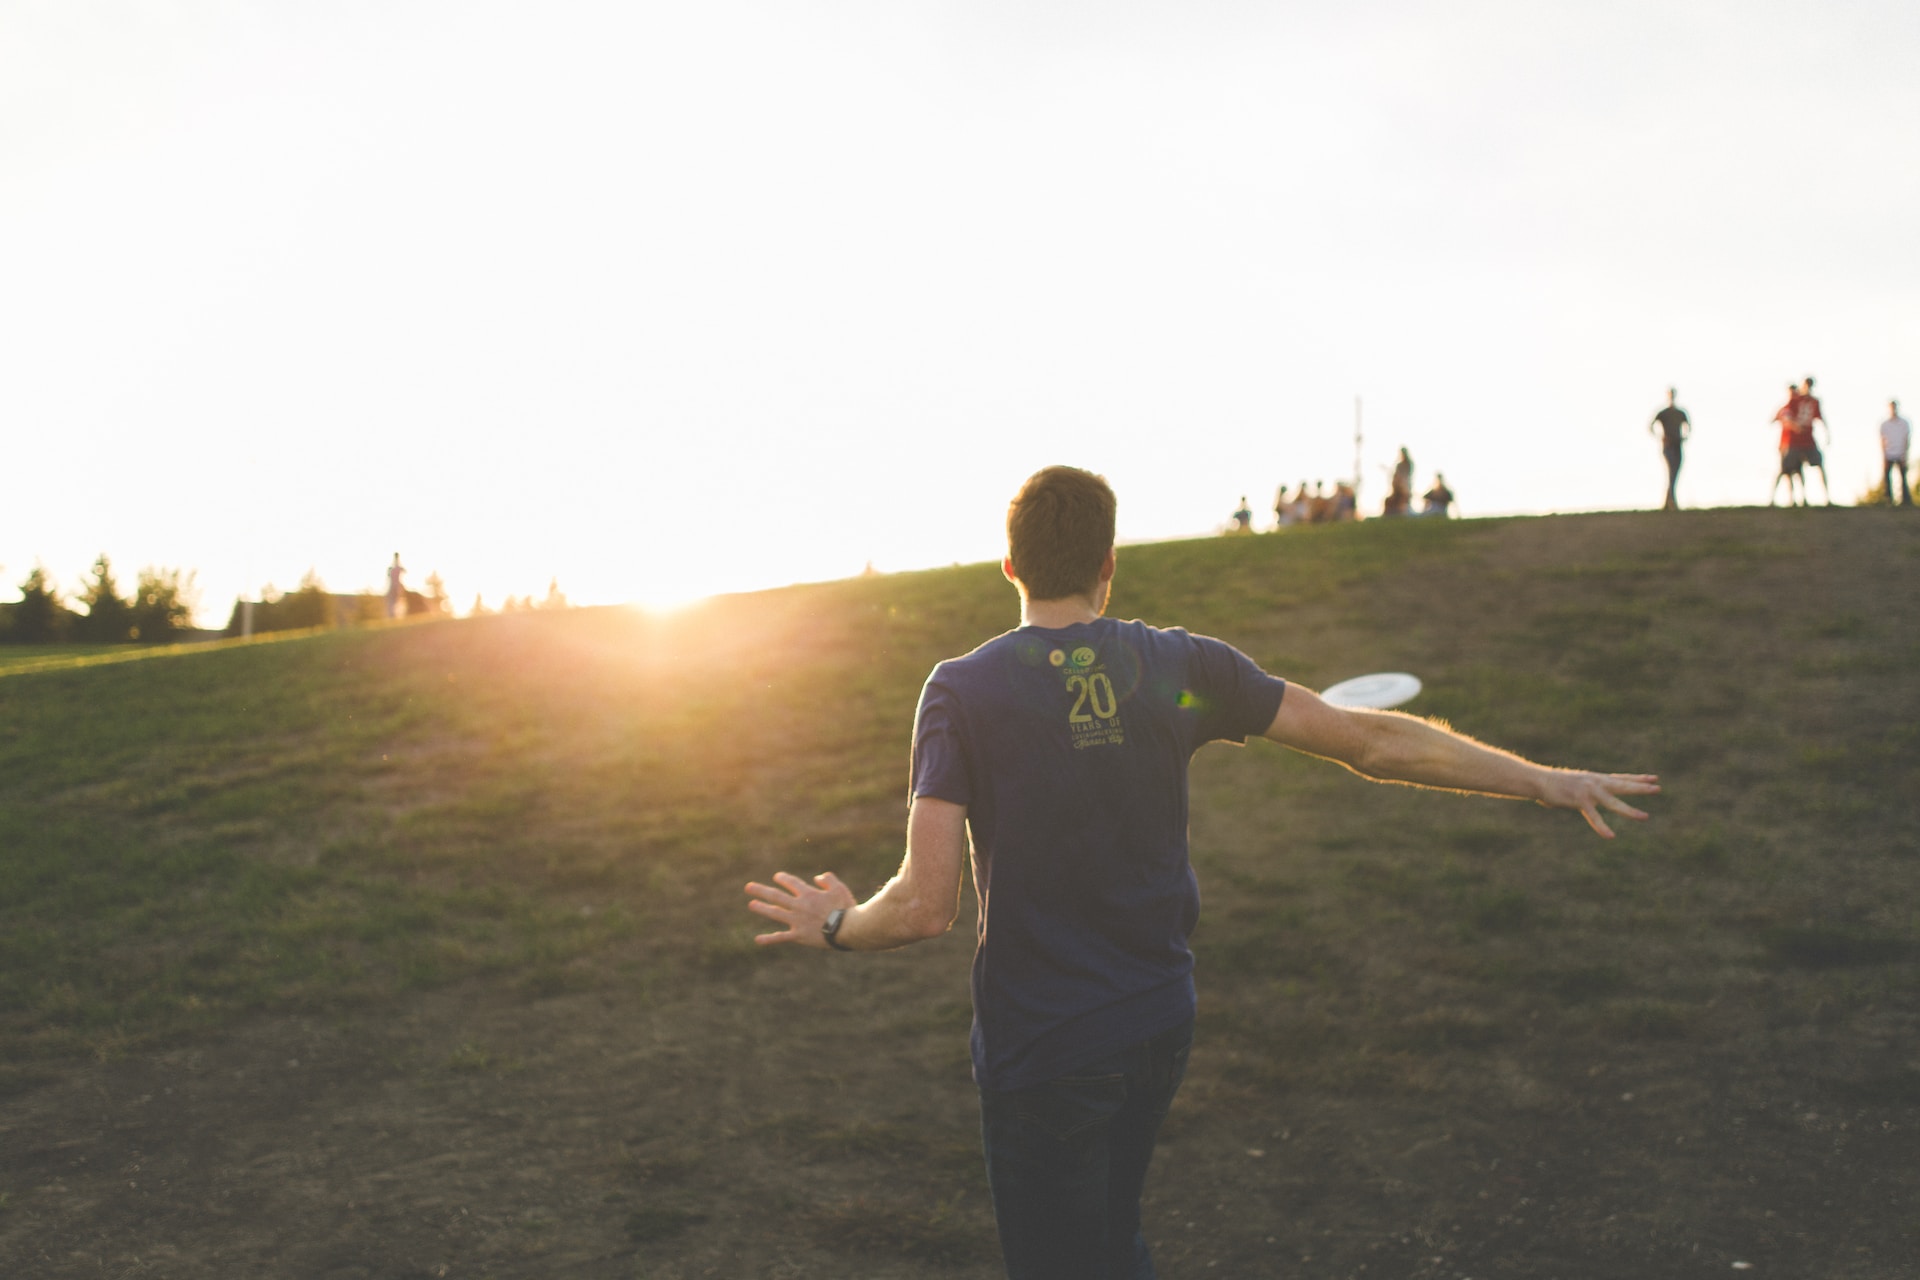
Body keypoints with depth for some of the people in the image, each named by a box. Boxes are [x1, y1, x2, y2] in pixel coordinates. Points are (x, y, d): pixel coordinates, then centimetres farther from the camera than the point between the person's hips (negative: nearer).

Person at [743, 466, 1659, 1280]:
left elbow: (924, 907, -18)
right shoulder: (1181, 667, -4)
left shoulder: (964, 690, -13)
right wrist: (1544, 781, 10)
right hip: (1160, 1023, 4)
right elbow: (1375, 744, -1)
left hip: (1040, 1048, -4)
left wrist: (835, 927, 3)